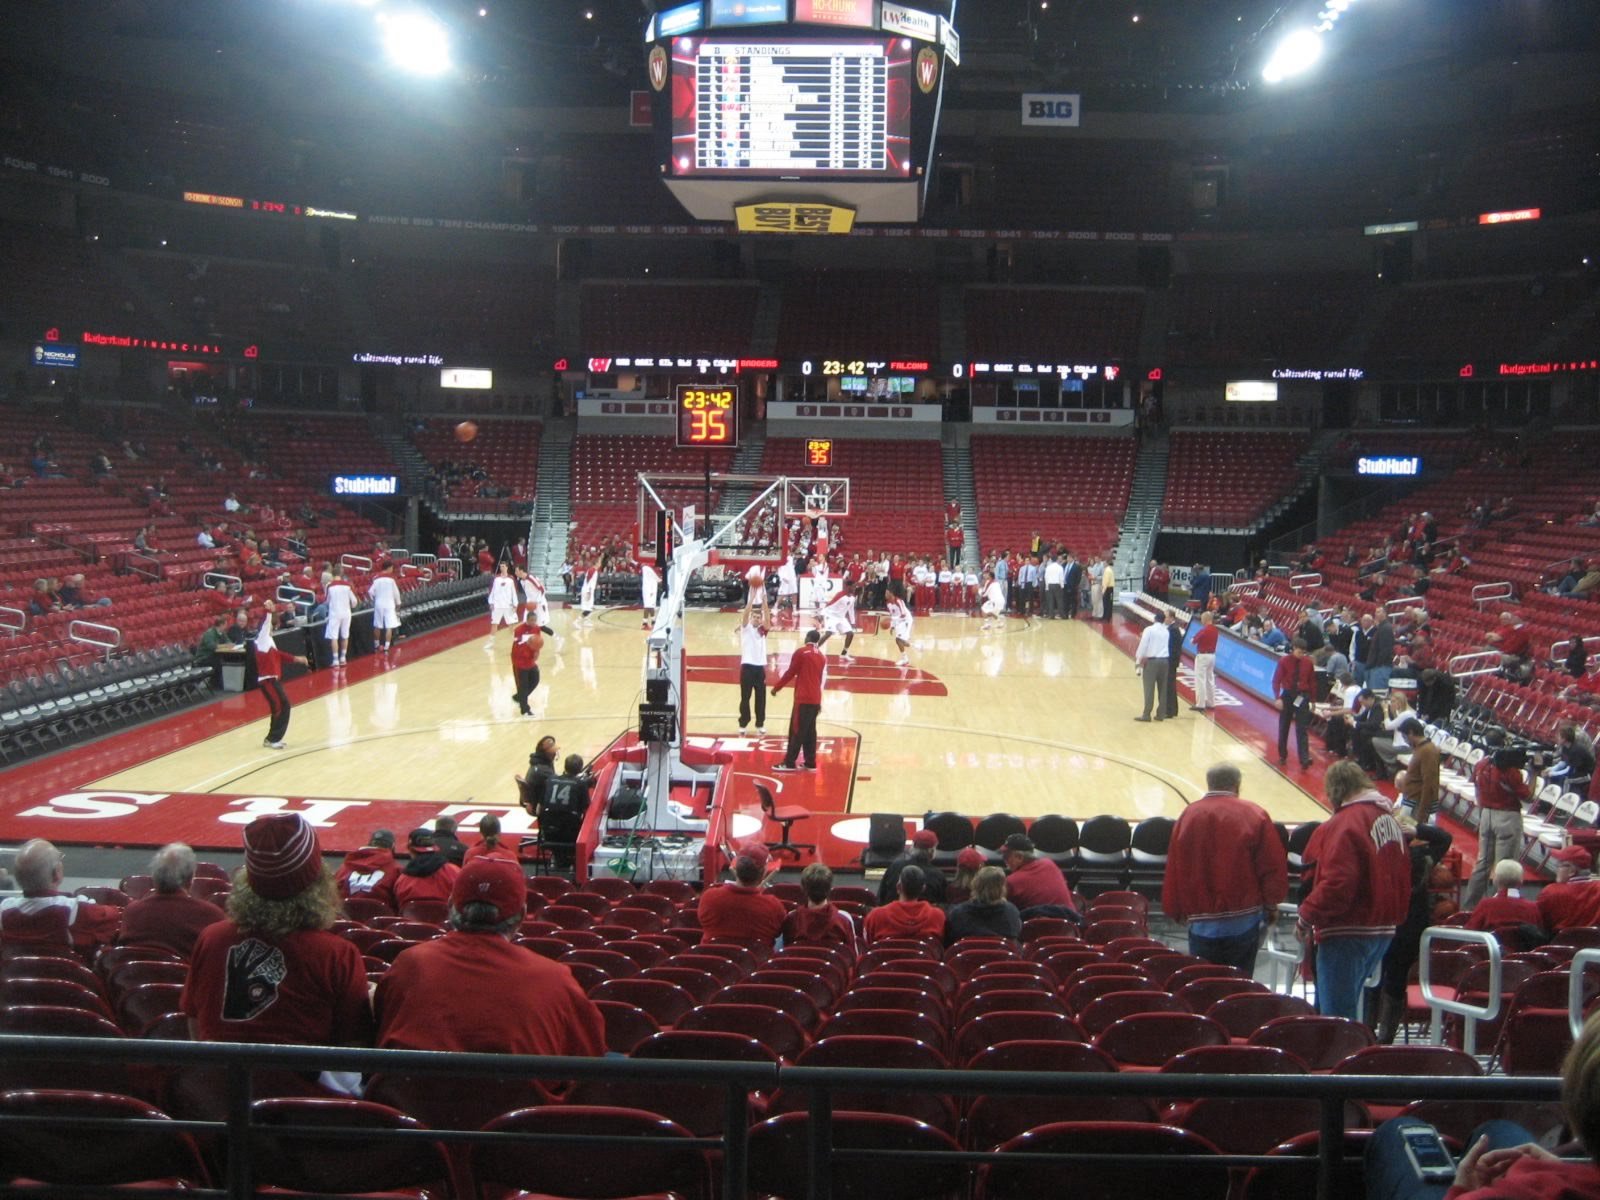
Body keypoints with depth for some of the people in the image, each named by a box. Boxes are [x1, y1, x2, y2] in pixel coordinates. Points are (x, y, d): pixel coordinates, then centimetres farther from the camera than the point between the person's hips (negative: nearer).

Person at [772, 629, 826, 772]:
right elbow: (822, 679, 15)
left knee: (797, 731, -5)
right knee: (810, 731, 11)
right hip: (815, 699, 6)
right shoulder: (822, 656, 13)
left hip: (803, 698, -6)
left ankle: (789, 763, -4)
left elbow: (790, 673, -5)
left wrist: (776, 687, 6)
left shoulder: (801, 652, -6)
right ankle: (811, 763, 11)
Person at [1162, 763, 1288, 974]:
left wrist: (1176, 912, 16)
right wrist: (1271, 904, 13)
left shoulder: (1188, 816, 2)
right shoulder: (1255, 815, -4)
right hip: (1244, 921, -1)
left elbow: (1174, 869, 5)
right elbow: (1273, 867, -3)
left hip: (1202, 923, 1)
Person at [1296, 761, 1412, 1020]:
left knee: (1337, 1017, -2)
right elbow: (1402, 877, 18)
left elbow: (1337, 884, -25)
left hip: (1348, 933, -9)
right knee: (1348, 1009, 22)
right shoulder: (1390, 819, 10)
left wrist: (1307, 916, -14)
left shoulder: (1344, 824, -19)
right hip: (1383, 930, 9)